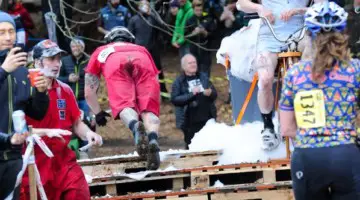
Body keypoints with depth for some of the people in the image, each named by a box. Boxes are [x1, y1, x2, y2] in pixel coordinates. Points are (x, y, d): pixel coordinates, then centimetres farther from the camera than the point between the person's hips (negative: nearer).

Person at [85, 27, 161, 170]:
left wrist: (98, 113, 57)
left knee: (124, 104, -18)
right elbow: (155, 81, 49)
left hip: (116, 67, -1)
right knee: (148, 109, -7)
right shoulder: (142, 50, 46)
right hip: (142, 63, 1)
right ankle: (153, 139, -37)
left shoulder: (101, 52, 43)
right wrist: (153, 110, 59)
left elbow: (89, 92, 43)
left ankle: (135, 126, -52)